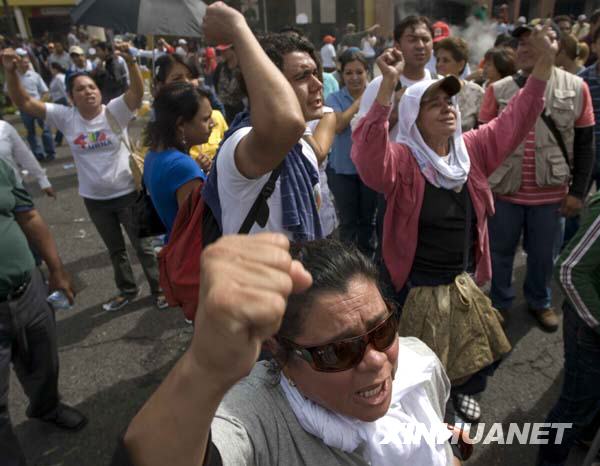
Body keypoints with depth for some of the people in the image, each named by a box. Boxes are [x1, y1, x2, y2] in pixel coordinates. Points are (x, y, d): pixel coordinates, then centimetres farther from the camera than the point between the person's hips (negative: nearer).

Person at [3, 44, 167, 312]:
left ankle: (158, 289, 29)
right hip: (94, 199, 4)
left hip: (127, 193, -3)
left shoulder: (115, 111, -12)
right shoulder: (65, 117, -5)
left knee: (142, 245, 10)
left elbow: (138, 91, -28)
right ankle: (128, 290, 41)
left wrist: (131, 61, -43)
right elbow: (24, 103, -8)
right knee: (115, 249, 21)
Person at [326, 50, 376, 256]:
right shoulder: (335, 99, 0)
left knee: (368, 219, 13)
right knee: (348, 222, 7)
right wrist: (360, 100, -12)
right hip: (343, 169, -1)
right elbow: (338, 125, -17)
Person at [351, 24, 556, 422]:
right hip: (417, 285, -6)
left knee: (479, 350, 26)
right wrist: (388, 86, -49)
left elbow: (514, 121, 4)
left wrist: (545, 63, -5)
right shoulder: (401, 161, -20)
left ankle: (465, 392, 57)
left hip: (464, 279, 6)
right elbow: (368, 154, -40)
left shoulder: (471, 150, -2)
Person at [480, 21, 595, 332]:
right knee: (500, 251, 13)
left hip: (551, 192, 1)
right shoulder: (498, 90, -5)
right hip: (504, 190, 0)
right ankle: (500, 302, 35)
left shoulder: (575, 88, -3)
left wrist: (578, 191, -3)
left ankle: (540, 302, 40)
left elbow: (585, 145, 1)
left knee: (544, 254, 16)